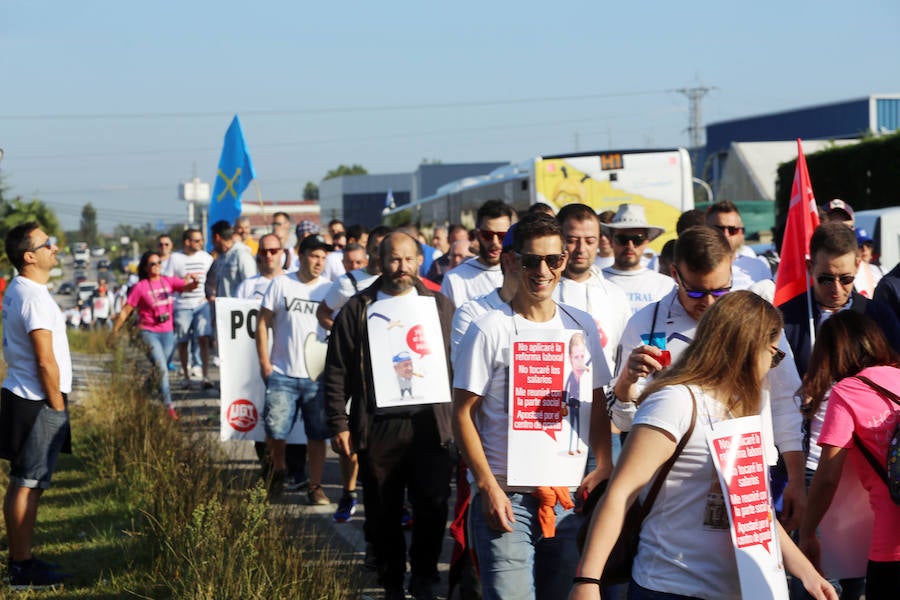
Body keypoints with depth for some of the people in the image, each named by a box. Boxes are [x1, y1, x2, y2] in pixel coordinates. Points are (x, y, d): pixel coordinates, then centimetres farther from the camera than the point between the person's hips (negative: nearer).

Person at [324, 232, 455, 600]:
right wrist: (338, 425, -3)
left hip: (429, 424, 0)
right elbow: (336, 372, 4)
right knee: (384, 514, 6)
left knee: (433, 506, -3)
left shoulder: (440, 306, 9)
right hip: (378, 428, 0)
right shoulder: (357, 309, 5)